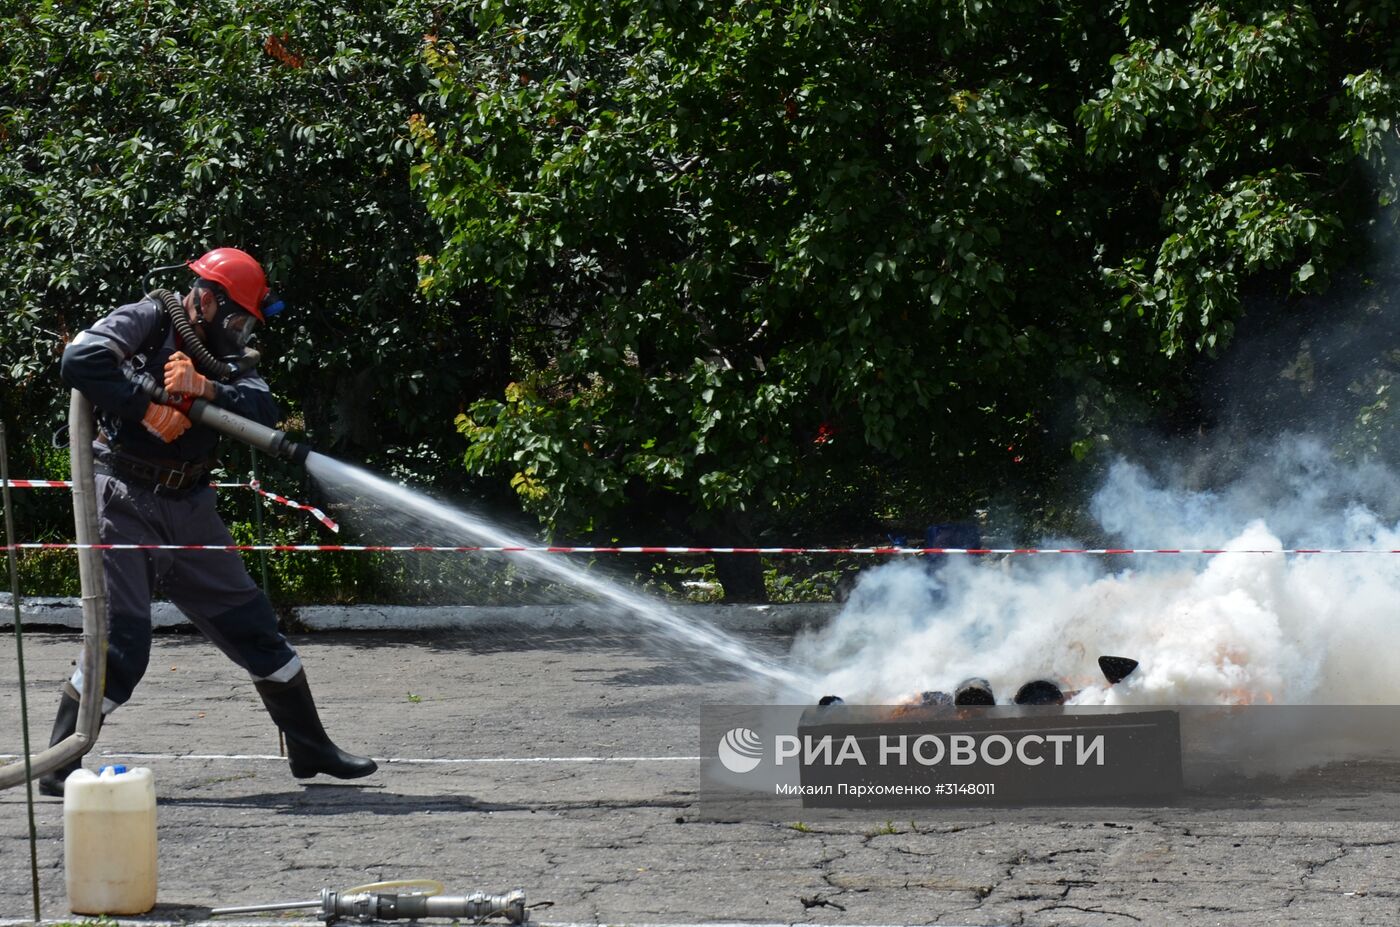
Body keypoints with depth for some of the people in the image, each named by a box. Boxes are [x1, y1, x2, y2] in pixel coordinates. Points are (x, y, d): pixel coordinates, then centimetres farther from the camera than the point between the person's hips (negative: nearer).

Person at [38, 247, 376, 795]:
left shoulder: (227, 355, 10)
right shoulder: (148, 323, -8)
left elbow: (263, 412, -6)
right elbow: (80, 362, -24)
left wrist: (206, 389, -22)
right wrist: (148, 408, -23)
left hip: (189, 504, 7)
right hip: (125, 499, -7)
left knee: (251, 622, 11)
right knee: (120, 643, -14)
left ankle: (310, 750, 23)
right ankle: (58, 766, -3)